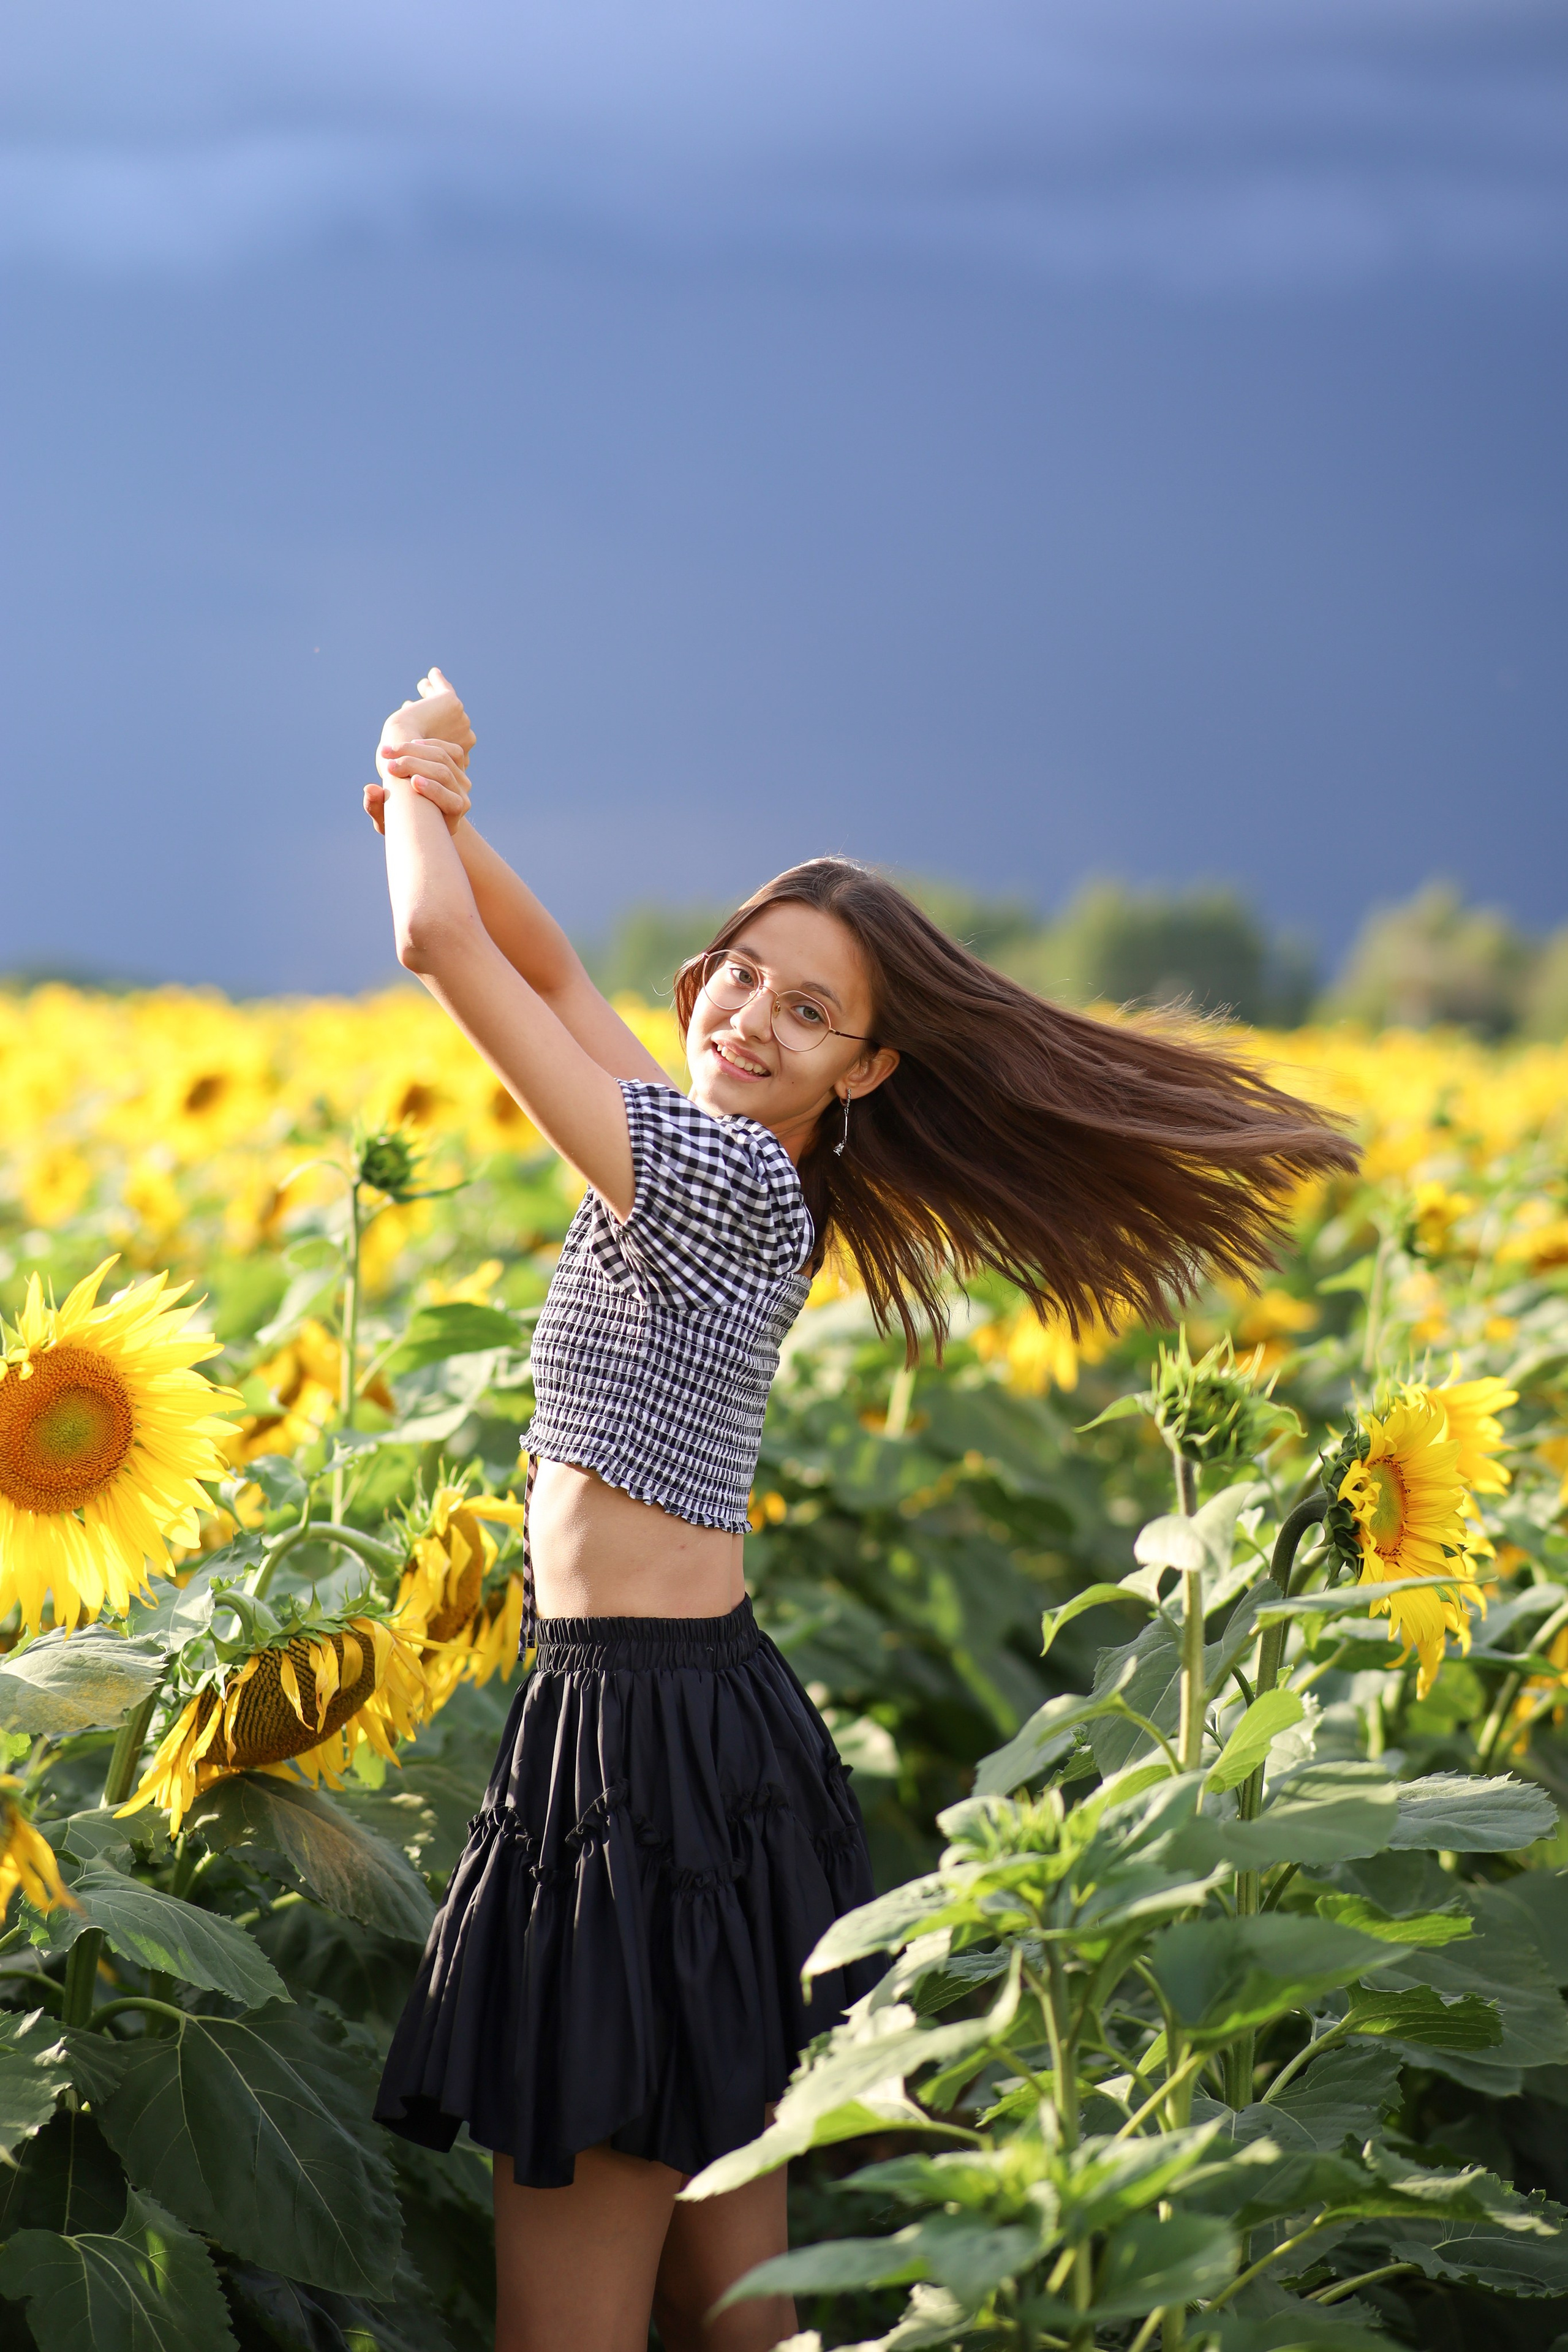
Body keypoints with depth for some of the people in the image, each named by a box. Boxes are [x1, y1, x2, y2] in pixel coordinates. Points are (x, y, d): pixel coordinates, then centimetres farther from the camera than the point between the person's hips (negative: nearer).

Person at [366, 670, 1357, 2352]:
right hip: (708, 1713, 10)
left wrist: (417, 809, 4)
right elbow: (558, 974, 21)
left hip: (641, 1742, -10)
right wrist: (439, 809, 8)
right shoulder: (735, 1173, 12)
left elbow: (441, 941, -14)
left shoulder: (720, 1174, -14)